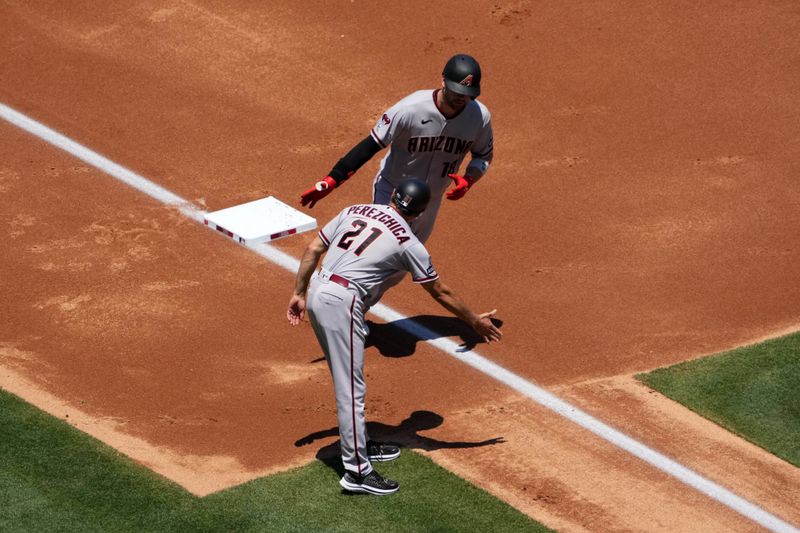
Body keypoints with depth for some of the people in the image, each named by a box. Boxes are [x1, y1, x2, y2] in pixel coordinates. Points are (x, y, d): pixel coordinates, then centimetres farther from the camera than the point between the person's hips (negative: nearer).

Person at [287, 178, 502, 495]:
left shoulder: (354, 212, 14)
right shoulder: (408, 243, -2)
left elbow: (313, 249, 12)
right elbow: (439, 292, 6)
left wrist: (299, 293, 16)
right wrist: (475, 321, 17)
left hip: (316, 292, 7)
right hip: (342, 303, -7)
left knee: (347, 378, 22)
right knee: (351, 388, -3)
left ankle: (359, 444, 36)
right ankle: (357, 472, -1)